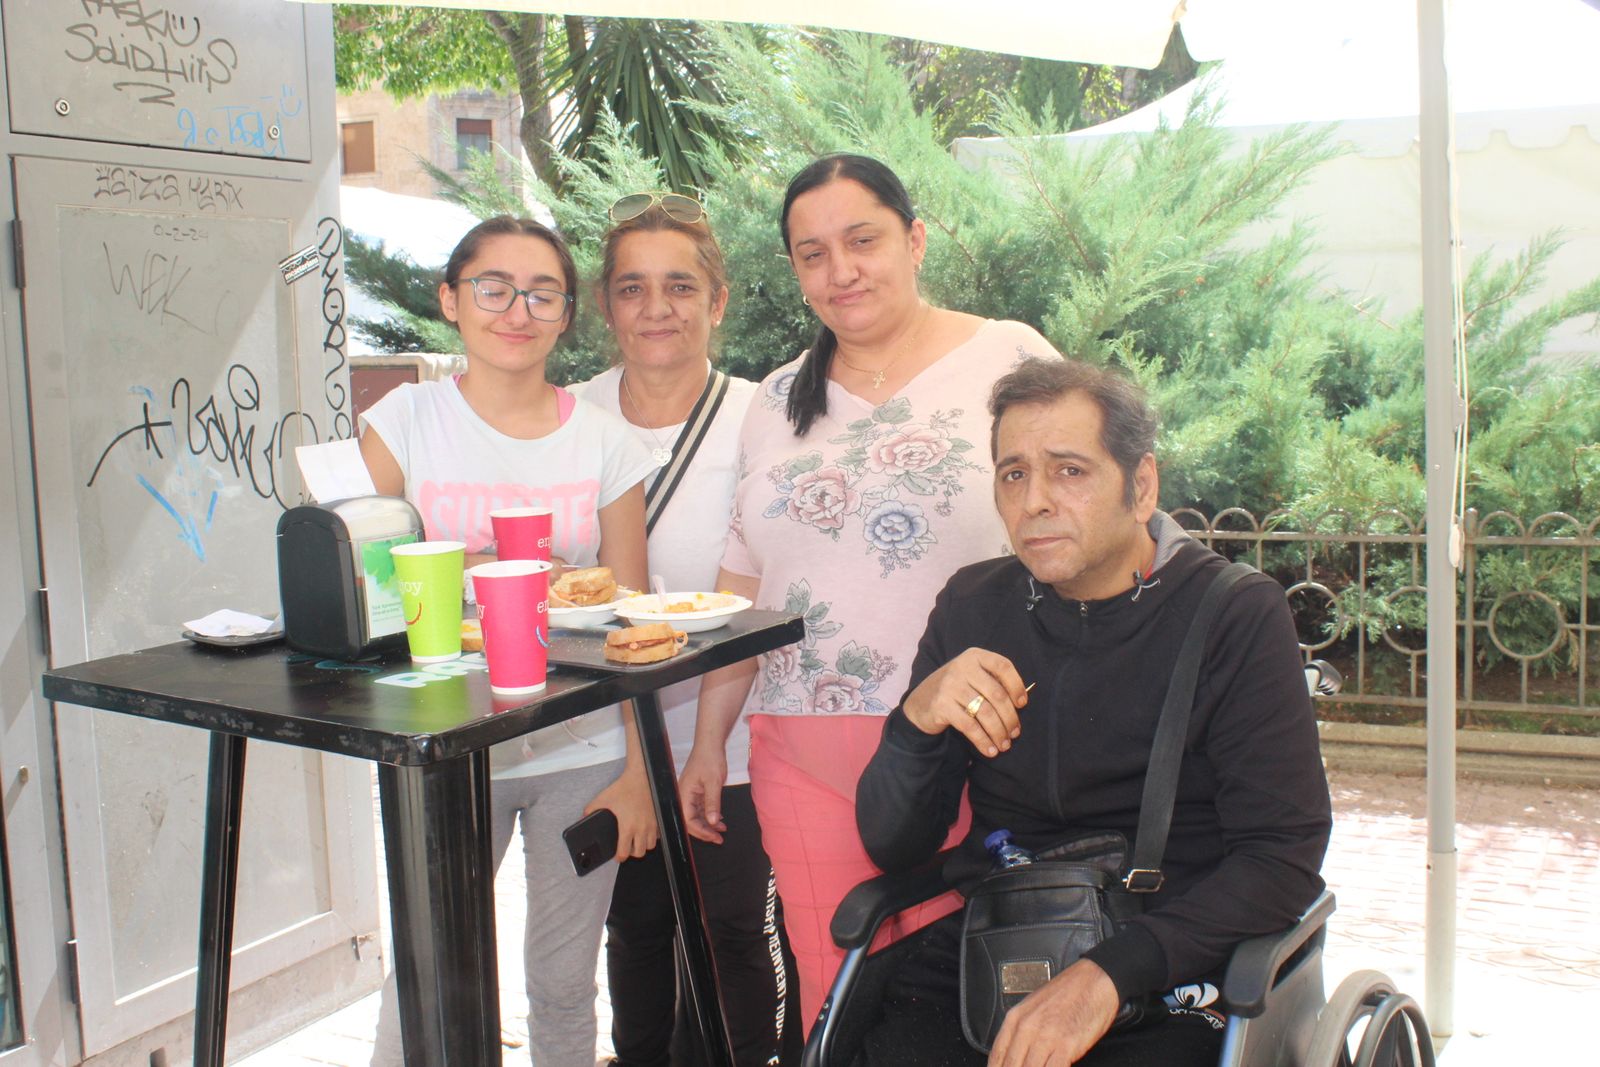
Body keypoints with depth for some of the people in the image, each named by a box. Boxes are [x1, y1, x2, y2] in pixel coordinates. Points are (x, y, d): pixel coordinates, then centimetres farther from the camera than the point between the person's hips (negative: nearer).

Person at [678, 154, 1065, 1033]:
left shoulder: (1008, 360, -1)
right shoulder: (778, 400, 12)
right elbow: (743, 588, 14)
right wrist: (708, 744, 12)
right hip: (805, 755, 4)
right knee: (835, 1001, 9)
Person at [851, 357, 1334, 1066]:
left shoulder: (1240, 616, -3)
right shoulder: (972, 607, 6)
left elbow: (1284, 856, -10)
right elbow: (891, 848, 5)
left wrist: (1111, 973, -23)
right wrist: (917, 720, -15)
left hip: (1164, 973, -2)